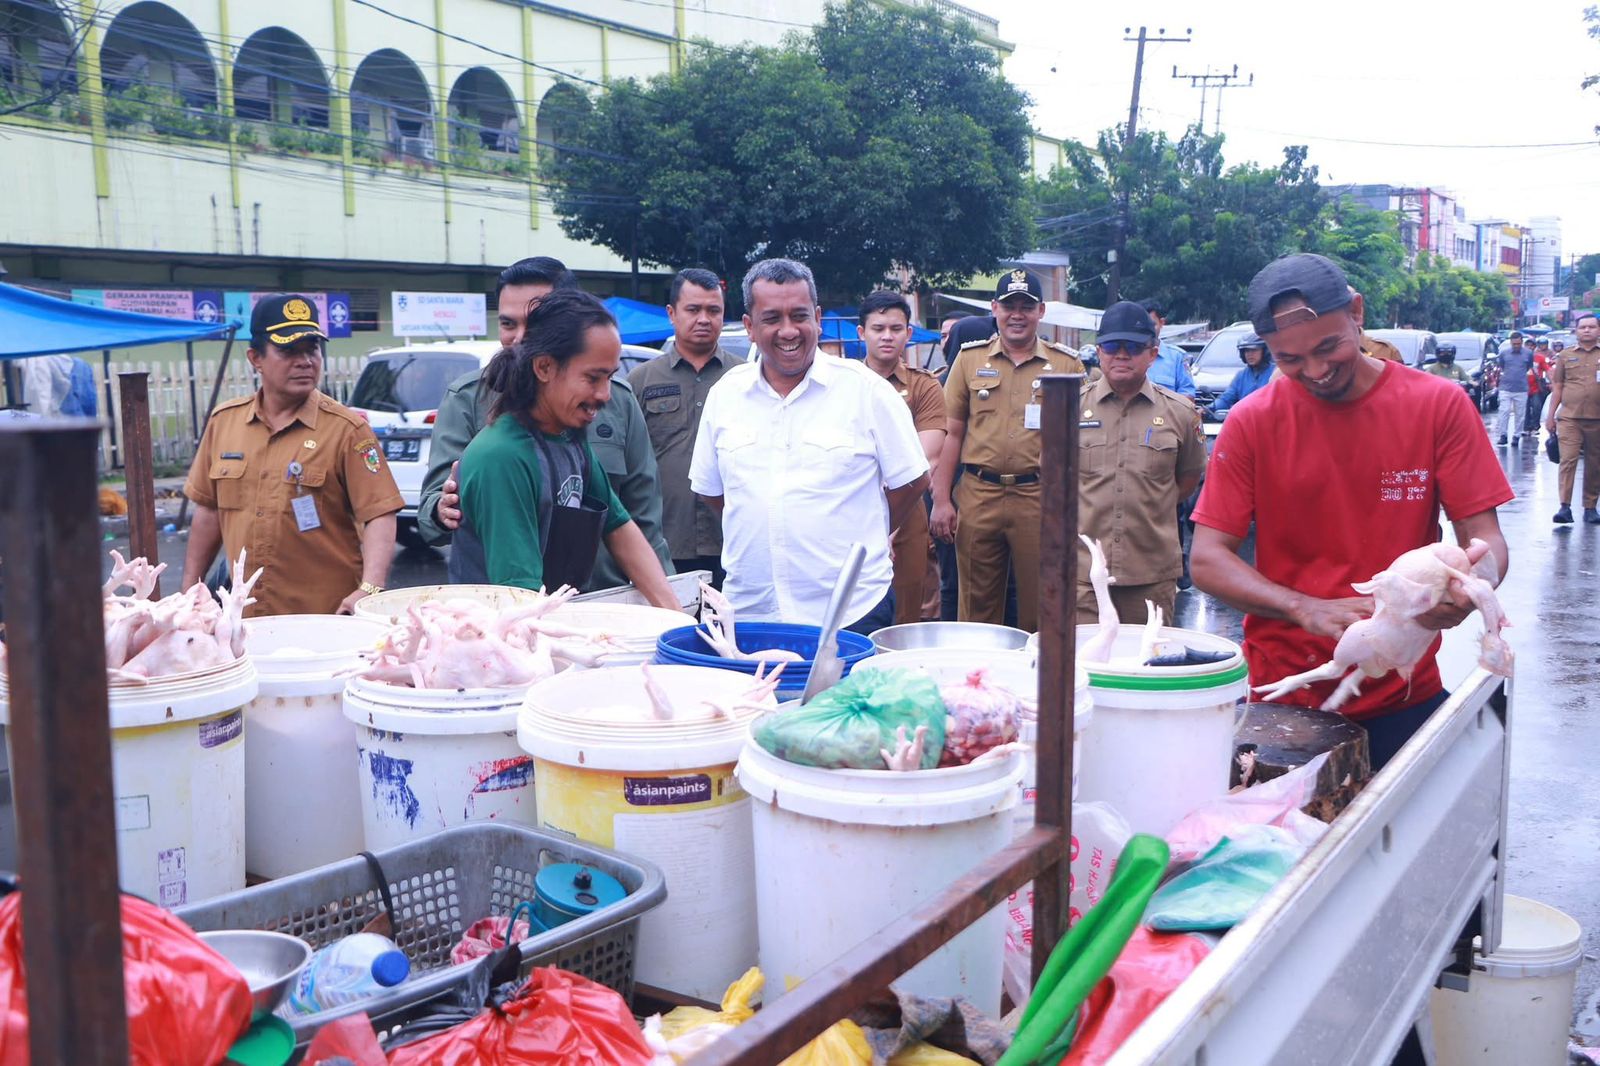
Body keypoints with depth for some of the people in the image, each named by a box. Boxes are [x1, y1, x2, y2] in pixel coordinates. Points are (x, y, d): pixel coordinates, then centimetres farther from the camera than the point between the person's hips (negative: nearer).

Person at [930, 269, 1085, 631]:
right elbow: (952, 432, 8)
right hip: (978, 495, 1)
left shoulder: (1066, 364, 7)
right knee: (977, 606, 7)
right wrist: (941, 500, 2)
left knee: (1040, 609, 4)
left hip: (1040, 498, -1)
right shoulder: (970, 358, 8)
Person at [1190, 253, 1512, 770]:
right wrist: (1308, 610, -25)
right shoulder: (1252, 423, -5)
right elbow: (1207, 561, -10)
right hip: (1283, 693, 0)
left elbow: (1486, 539, -4)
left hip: (1404, 693, 1)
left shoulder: (1440, 404, -4)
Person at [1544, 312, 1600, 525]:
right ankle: (1565, 507, -12)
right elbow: (1557, 387, 12)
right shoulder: (1566, 356, 10)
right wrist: (1550, 415, 8)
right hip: (1569, 417, 0)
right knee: (1568, 460, -10)